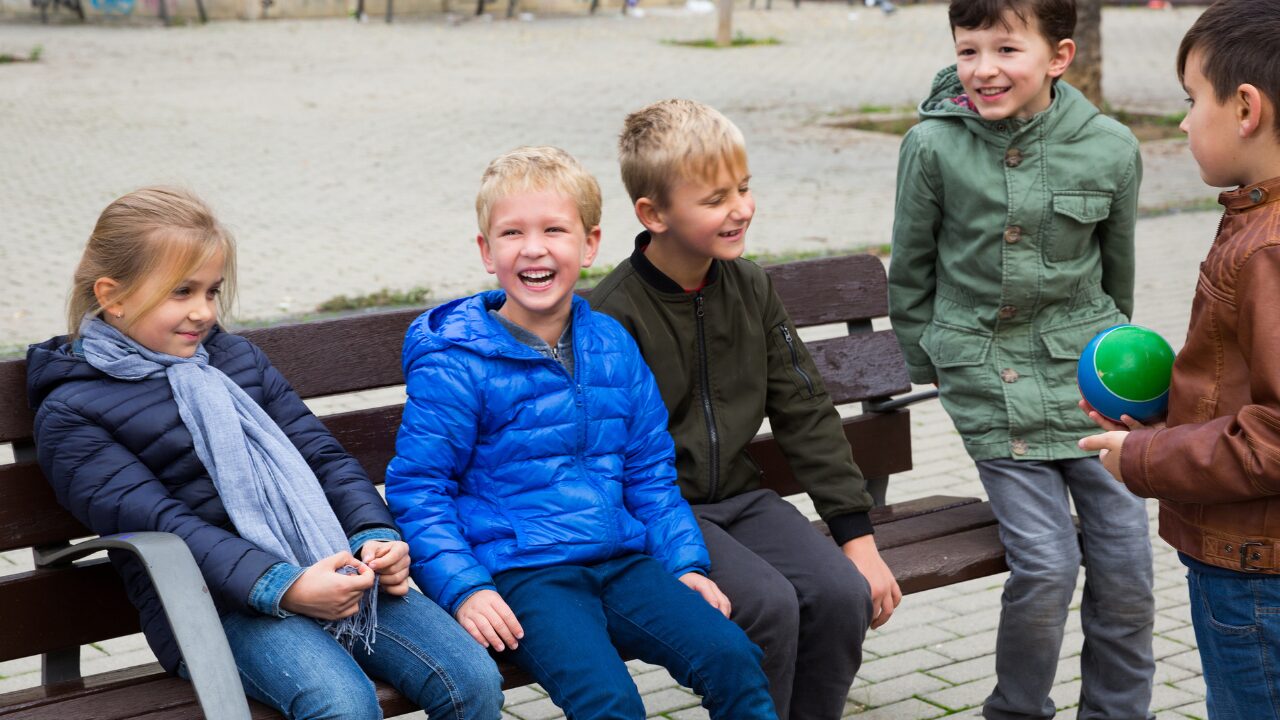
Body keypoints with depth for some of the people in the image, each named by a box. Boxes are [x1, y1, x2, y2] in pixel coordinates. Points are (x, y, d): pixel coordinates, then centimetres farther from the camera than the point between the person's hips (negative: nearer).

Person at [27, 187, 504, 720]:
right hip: (217, 604, -5)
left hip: (334, 569, 6)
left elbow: (319, 452, 16)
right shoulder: (69, 416, 0)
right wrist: (282, 588, -24)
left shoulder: (236, 357, 20)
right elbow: (158, 523, -12)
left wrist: (377, 534, -4)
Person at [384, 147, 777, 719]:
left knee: (733, 660, -15)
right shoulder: (453, 365, -6)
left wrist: (686, 563, 8)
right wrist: (464, 589, -16)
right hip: (520, 575, -5)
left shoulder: (613, 348, 11)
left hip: (620, 560, 5)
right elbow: (416, 490, -5)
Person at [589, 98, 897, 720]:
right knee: (770, 605, -27)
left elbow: (806, 414, 7)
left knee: (844, 594, -17)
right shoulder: (615, 316, -16)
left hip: (737, 495, 6)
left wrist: (858, 535, 2)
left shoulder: (750, 288, 3)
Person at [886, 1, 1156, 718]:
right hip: (989, 379, -2)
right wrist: (930, 364, 9)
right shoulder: (934, 146, -9)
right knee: (1046, 564, -9)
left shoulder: (1111, 148, -4)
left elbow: (1117, 269, 12)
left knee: (1126, 561, 2)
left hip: (1088, 370, 3)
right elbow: (910, 272, 4)